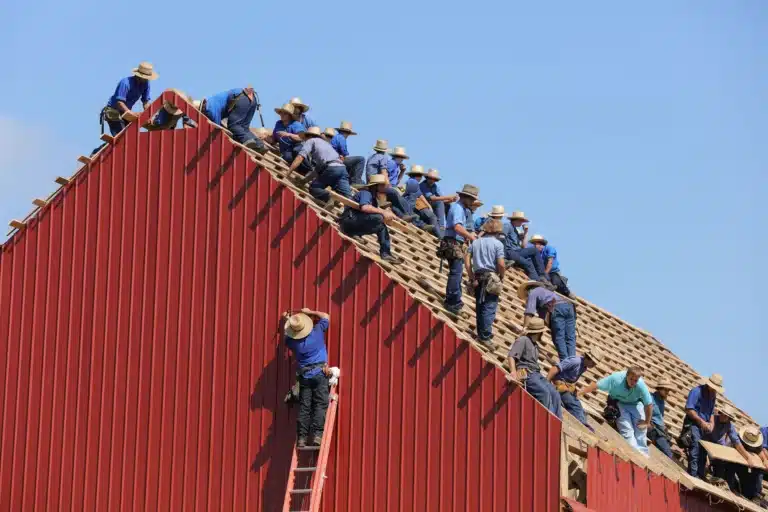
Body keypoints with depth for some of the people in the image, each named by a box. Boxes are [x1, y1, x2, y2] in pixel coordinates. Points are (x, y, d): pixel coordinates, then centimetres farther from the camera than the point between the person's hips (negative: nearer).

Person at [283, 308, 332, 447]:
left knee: (304, 407, 3)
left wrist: (287, 320, 35)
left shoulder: (292, 341, 0)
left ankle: (302, 437, -2)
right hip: (320, 373, -2)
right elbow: (326, 316, 14)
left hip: (304, 376, 2)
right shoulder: (317, 331, -3)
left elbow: (287, 336, 26)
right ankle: (317, 435, -15)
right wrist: (310, 312, 23)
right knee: (320, 405, -4)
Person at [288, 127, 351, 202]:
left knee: (313, 188, 5)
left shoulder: (310, 141, 16)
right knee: (347, 196, -5)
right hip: (342, 168, 6)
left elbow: (300, 158, 3)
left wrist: (287, 173, 4)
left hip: (331, 169, -6)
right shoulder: (325, 142, 37)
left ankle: (330, 197, -24)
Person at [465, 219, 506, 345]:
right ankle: (486, 336, -8)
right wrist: (501, 277, 3)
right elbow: (501, 264, -14)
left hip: (478, 277, 5)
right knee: (489, 308, -4)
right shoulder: (498, 244, -5)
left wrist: (472, 277, 7)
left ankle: (480, 334, 16)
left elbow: (467, 259, 5)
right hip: (491, 277, -5)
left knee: (480, 307, 13)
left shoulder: (475, 242, 11)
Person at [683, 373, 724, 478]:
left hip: (704, 427, 8)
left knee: (703, 453, 7)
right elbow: (689, 409, -17)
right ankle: (693, 475, -21)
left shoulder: (713, 396, 15)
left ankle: (701, 476, 11)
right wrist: (701, 422, -17)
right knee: (695, 447, -18)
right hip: (693, 424, -8)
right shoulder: (697, 391, -10)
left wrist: (711, 423, 2)